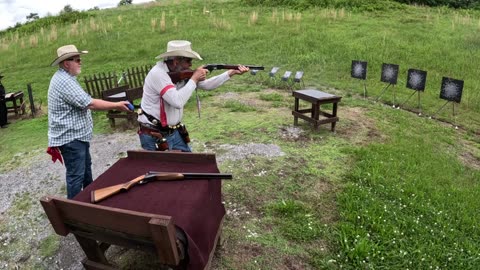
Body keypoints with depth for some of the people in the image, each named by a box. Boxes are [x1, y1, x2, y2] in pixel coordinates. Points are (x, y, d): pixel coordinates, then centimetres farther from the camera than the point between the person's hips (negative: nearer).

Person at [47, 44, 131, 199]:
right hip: (70, 137, -11)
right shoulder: (64, 81, -24)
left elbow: (83, 103, 19)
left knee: (86, 167, 25)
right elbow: (90, 104, -26)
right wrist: (117, 105, -20)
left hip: (77, 134, 11)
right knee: (76, 175, -3)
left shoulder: (65, 77, 11)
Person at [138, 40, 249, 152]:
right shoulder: (157, 74, -22)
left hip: (174, 133, 8)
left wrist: (231, 72, 0)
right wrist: (194, 78, -21)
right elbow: (177, 101, -32)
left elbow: (206, 84, 8)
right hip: (154, 137, -8)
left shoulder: (181, 73, 1)